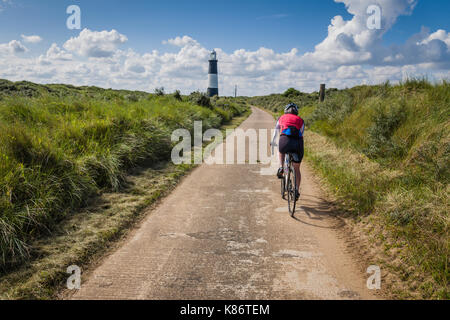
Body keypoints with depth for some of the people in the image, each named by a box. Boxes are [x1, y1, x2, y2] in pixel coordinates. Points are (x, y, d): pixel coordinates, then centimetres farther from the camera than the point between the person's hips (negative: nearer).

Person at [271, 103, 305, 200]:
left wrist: (273, 142, 57)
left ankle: (281, 168, 19)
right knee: (296, 169, 18)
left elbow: (276, 132, 39)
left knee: (282, 151, 39)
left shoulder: (281, 118, 26)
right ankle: (297, 191, 16)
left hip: (285, 141, -1)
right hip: (298, 143, 1)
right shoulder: (300, 120, 26)